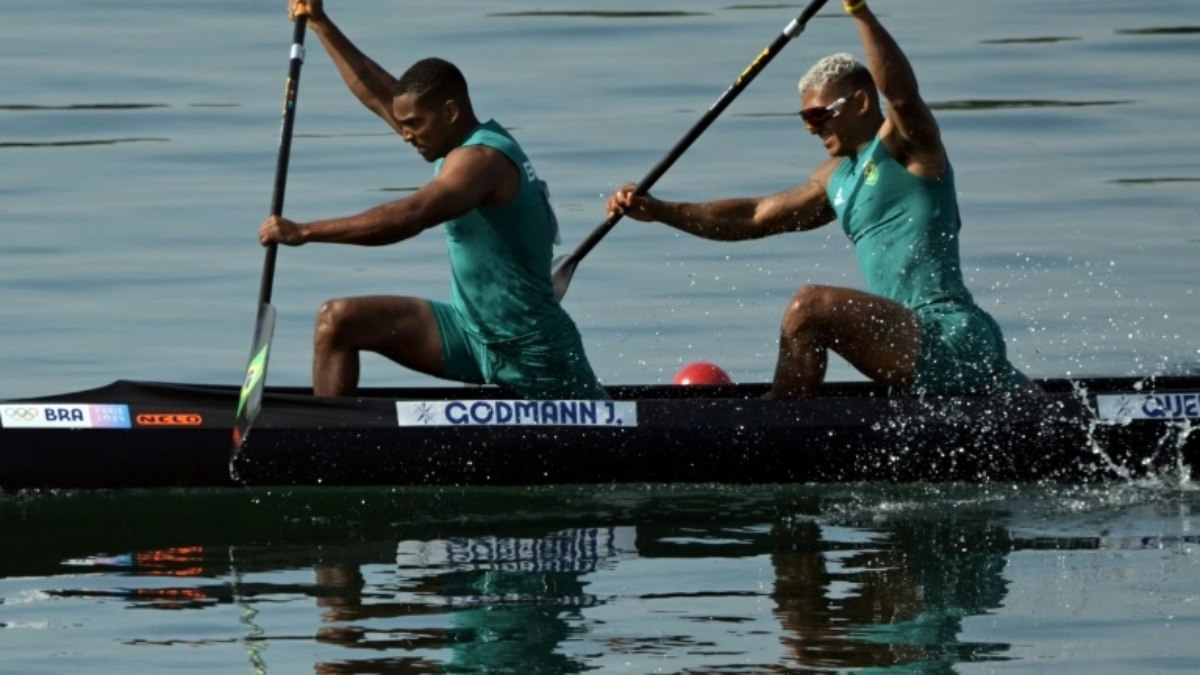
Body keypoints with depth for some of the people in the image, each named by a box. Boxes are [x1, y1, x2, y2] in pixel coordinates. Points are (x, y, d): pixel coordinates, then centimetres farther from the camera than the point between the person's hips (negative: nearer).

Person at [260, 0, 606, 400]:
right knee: (337, 321, -4)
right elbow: (377, 94, 14)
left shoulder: (480, 158, -22)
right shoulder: (472, 143, 6)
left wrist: (304, 232, -36)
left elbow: (407, 218, -36)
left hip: (529, 351, -9)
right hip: (470, 331, 9)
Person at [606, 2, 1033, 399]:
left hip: (949, 336, -10)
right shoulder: (837, 178, 22)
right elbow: (754, 217, 22)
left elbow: (901, 92, -25)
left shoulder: (909, 143, -2)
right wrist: (660, 212, 13)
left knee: (811, 307, -20)